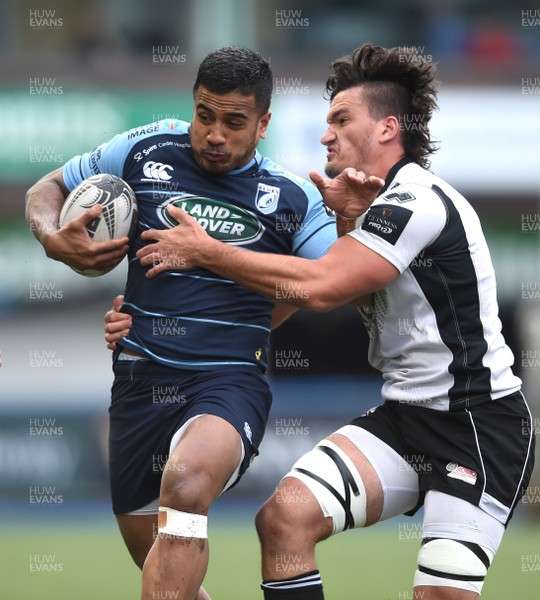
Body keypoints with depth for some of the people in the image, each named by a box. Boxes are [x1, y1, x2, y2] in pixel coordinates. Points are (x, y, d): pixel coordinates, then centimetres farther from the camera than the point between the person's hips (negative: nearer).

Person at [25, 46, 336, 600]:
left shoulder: (291, 198, 1)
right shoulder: (146, 152, 4)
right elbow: (48, 190, 16)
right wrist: (52, 238, -5)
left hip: (229, 383, -4)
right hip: (140, 381, 4)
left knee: (186, 482, -37)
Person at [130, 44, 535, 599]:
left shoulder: (418, 200, -17)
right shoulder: (381, 203, 15)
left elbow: (319, 287, -23)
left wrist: (203, 252, -14)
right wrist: (347, 220, -6)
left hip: (479, 424, -9)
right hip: (403, 415, 9)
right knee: (284, 515, -12)